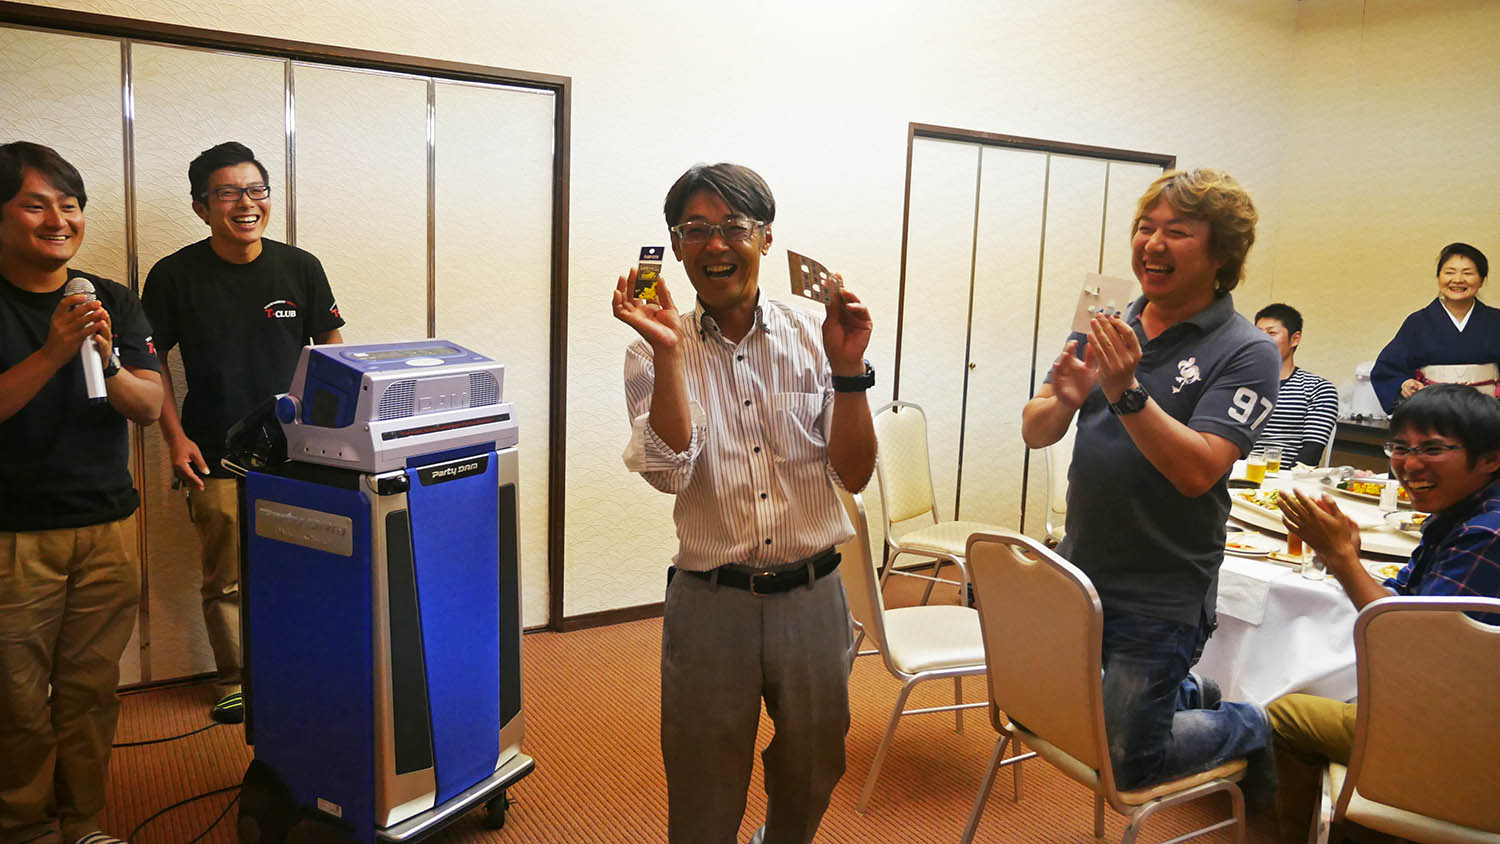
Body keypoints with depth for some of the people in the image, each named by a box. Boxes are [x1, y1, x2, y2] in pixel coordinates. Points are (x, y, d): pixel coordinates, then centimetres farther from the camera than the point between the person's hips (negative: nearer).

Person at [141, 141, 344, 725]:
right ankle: (237, 679, 26)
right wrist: (176, 439, -6)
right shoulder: (175, 276, -3)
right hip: (217, 457, -1)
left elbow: (330, 347, 9)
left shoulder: (300, 267, 1)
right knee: (227, 579, 8)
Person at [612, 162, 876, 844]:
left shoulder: (813, 338, -1)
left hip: (812, 595, 2)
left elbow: (854, 475, -4)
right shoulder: (655, 350, -2)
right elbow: (669, 472, -17)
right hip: (710, 602, -1)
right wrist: (668, 352, -23)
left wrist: (849, 371, -16)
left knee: (811, 776, 21)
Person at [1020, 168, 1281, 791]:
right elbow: (1034, 432, 0)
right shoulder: (1107, 329, 3)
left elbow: (1196, 471, -23)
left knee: (1126, 764, 5)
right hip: (1078, 570, 6)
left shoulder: (1246, 353, -13)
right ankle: (1186, 693, 42)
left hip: (1161, 598, -6)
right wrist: (1062, 400, -22)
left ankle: (1251, 726, 33)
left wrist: (1127, 392, -33)